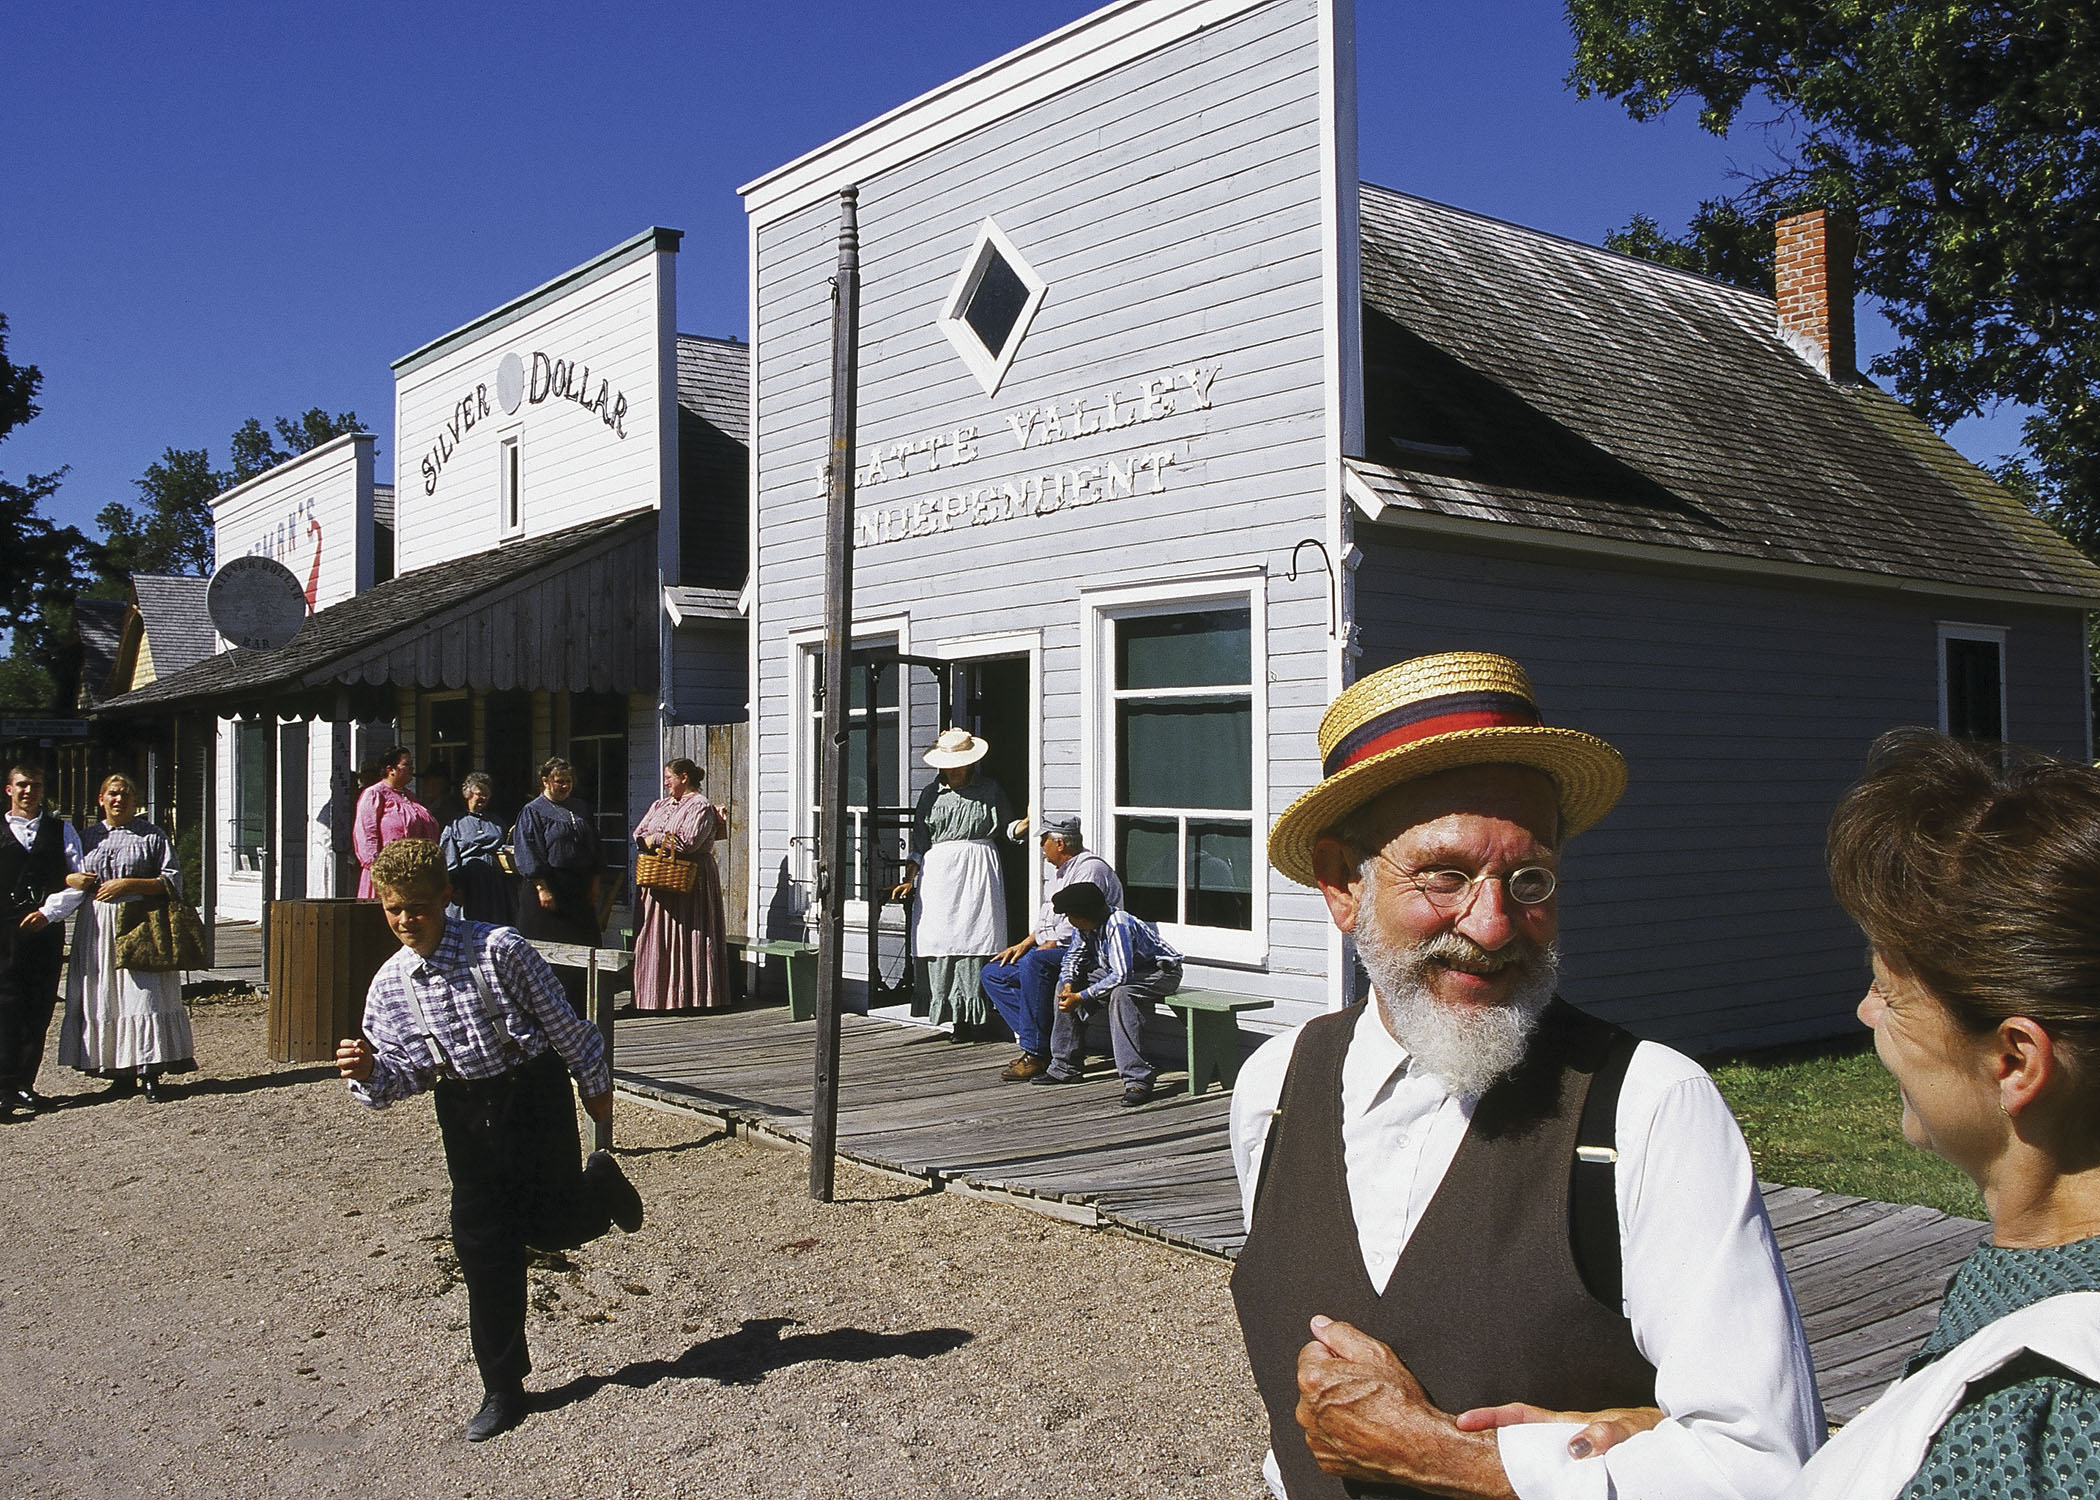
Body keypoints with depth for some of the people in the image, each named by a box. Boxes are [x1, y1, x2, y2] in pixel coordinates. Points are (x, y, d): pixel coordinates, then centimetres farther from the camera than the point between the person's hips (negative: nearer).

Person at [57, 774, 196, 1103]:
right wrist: (73, 880, -1)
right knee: (101, 999, 1)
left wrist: (128, 884, -10)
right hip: (97, 927, 4)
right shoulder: (88, 837, 15)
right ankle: (121, 1074, 7)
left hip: (140, 926, -4)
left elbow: (172, 881, 0)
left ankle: (150, 1074, -8)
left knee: (144, 995, -10)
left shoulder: (152, 836, 6)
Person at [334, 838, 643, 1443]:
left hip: (533, 1092, -3)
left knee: (547, 1228, 0)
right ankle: (502, 1388, 16)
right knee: (481, 1243, 3)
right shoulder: (388, 986, -2)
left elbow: (559, 1019, -7)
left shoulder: (498, 948, -16)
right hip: (465, 1110, 4)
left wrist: (595, 1085, 1)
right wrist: (368, 1073, -23)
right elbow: (402, 1074, 1)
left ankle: (601, 1186, 38)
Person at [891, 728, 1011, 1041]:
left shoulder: (988, 789, 9)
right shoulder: (932, 793, 13)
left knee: (976, 937, -9)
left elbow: (1008, 827, 14)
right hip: (939, 871, 2)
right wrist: (910, 880, 6)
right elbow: (919, 842, 12)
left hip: (978, 868, -1)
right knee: (941, 939, -6)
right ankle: (956, 1017, -1)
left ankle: (975, 1015, -2)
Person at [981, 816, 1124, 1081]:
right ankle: (1034, 1038, -11)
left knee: (1035, 963, -37)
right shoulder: (1061, 870, 20)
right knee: (993, 974, 1)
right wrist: (1024, 944, 13)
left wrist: (1046, 946, -16)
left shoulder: (1091, 869, -13)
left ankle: (1036, 1053, -31)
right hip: (1051, 950, 11)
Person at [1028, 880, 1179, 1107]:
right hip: (1119, 969, 9)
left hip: (1161, 971, -9)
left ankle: (1137, 1079, -37)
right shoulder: (1085, 925, -6)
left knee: (1120, 994, -38)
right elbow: (1073, 956, 11)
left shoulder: (1118, 926, -32)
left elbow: (1121, 976, -37)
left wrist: (1081, 998, -35)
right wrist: (1069, 983, -10)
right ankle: (1065, 1066, 10)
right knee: (1067, 986, 3)